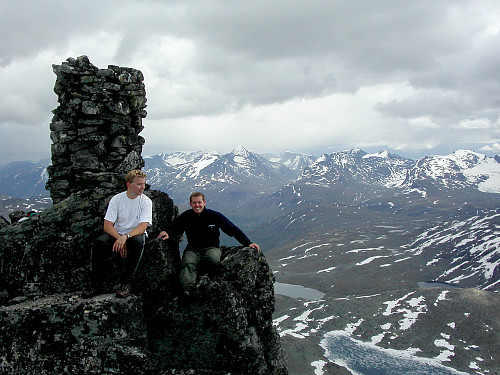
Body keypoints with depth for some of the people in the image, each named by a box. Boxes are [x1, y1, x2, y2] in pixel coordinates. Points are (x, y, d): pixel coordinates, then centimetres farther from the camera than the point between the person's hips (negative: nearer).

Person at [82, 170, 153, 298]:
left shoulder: (146, 201, -6)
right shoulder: (117, 199, -2)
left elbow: (142, 227, -17)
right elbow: (107, 226, -8)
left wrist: (125, 237, -34)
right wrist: (120, 239, -25)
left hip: (136, 234, -1)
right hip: (117, 234, 2)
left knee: (138, 241, -37)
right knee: (99, 242, -28)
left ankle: (125, 283, -29)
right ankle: (96, 284, -19)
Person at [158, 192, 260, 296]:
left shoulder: (214, 216, -2)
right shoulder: (185, 217, 3)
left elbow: (233, 229, 3)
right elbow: (175, 229, 18)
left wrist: (248, 243, -3)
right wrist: (168, 233, -7)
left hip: (211, 247, -1)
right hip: (192, 249, 1)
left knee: (212, 259, -37)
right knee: (188, 264, -32)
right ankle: (186, 290, -52)